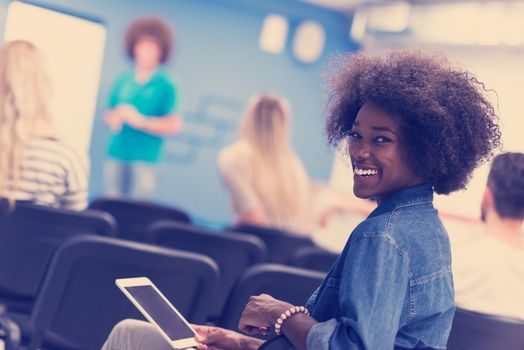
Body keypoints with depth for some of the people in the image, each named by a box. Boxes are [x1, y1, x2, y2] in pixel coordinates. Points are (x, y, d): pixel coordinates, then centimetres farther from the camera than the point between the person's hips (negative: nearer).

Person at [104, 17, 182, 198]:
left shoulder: (166, 86, -3)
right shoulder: (123, 80, 10)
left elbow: (174, 125, -8)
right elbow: (109, 114, 19)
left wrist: (141, 121, -14)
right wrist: (114, 118, -4)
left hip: (144, 158, -4)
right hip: (117, 155, 4)